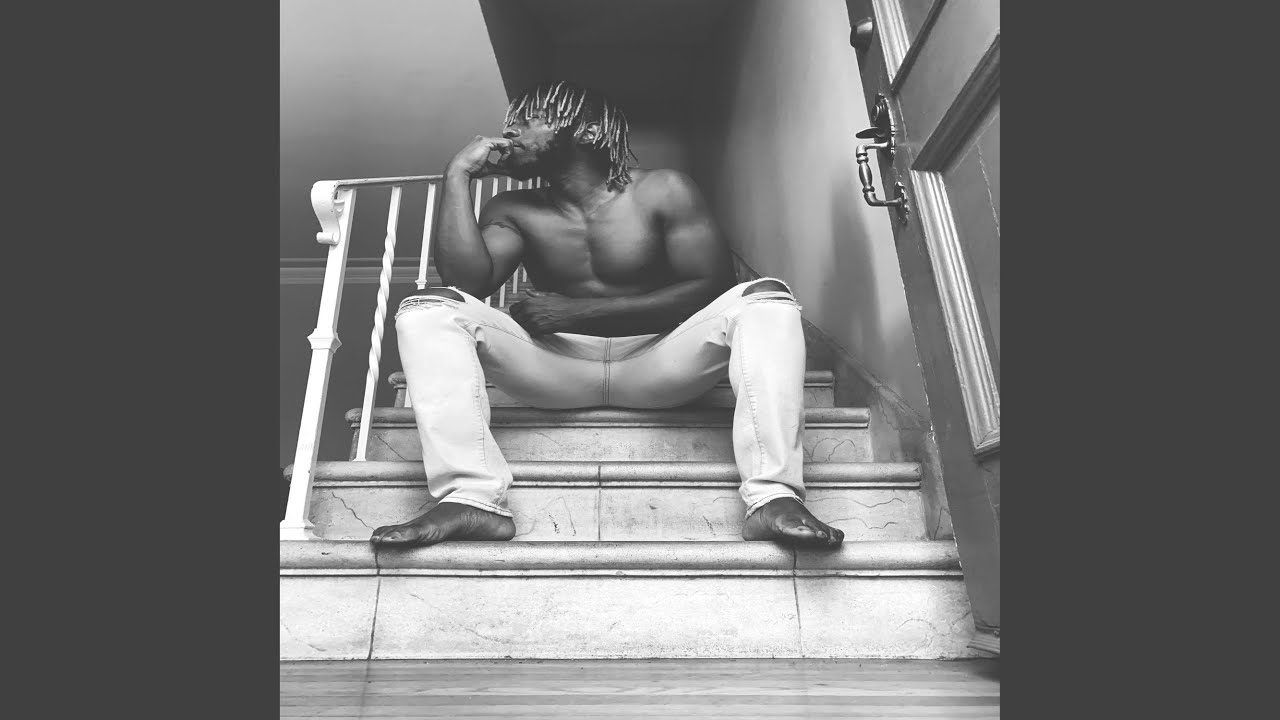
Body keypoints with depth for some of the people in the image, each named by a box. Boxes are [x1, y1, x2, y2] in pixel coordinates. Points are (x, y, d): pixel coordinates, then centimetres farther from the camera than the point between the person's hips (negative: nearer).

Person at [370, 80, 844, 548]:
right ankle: (471, 497, -31)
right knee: (426, 309, -15)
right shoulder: (514, 211, 9)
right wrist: (458, 175, -3)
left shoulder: (662, 192, 1)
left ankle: (773, 498, -33)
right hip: (555, 369, 2)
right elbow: (468, 280, -7)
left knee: (766, 298, -23)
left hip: (657, 366, -1)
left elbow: (712, 286, -9)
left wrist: (580, 310, -13)